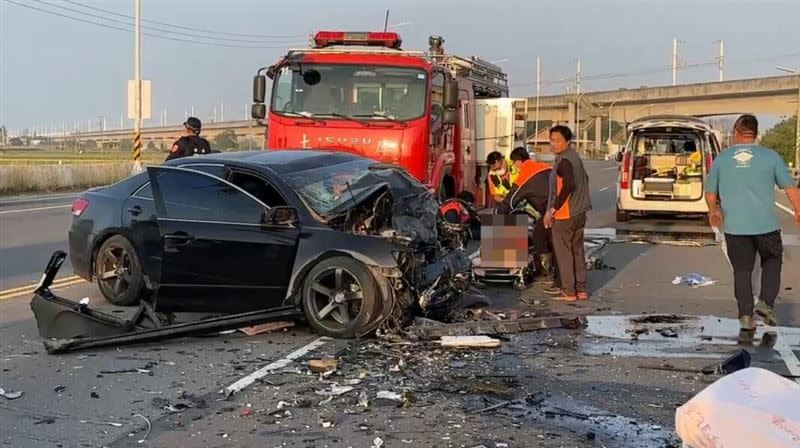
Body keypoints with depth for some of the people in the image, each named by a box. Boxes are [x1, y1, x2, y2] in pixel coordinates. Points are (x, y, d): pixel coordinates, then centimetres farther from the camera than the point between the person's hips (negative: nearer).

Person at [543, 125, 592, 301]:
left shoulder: (564, 160, -18)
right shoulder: (575, 157, 11)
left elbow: (568, 186, -29)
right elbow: (584, 179, 22)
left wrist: (552, 209, -25)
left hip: (565, 214, -9)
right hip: (579, 212, 9)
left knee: (564, 252, 0)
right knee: (577, 250, 14)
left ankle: (569, 291, 5)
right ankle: (581, 289, 19)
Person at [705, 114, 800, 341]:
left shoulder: (722, 158, 2)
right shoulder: (770, 156, -1)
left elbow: (710, 194, 9)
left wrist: (714, 211, 29)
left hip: (734, 226, 1)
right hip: (766, 224, -1)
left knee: (742, 271, 9)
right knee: (772, 261, 23)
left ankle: (746, 320, 5)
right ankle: (766, 304, 9)